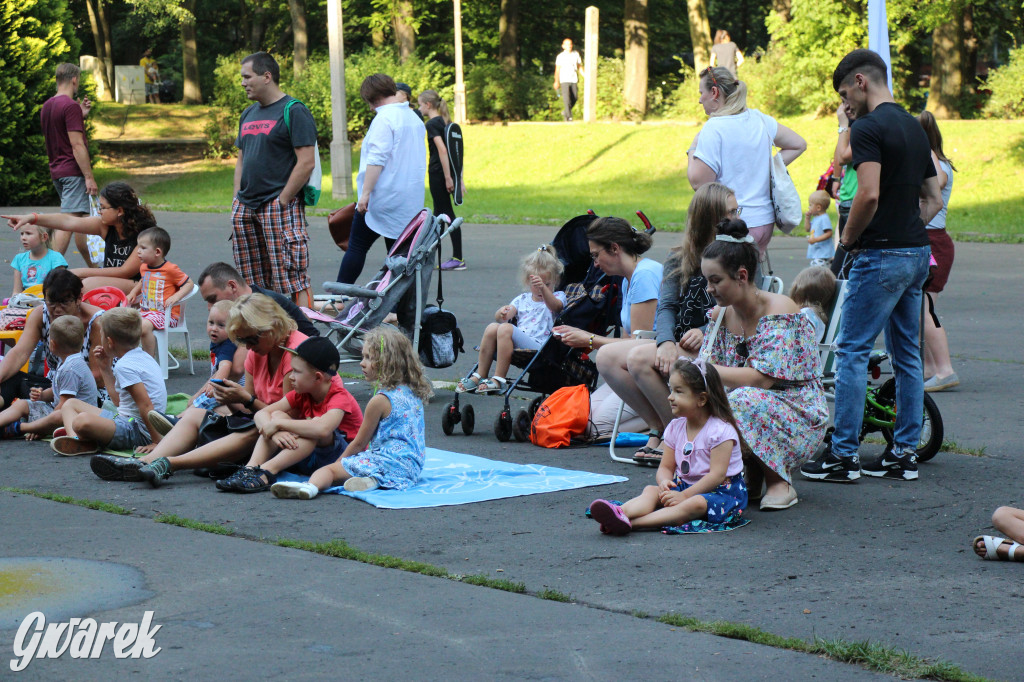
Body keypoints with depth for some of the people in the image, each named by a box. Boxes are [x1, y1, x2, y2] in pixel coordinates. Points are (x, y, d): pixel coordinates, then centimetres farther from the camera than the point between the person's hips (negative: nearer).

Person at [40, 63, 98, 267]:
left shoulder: (46, 106, 13)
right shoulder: (70, 106, -15)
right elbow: (77, 145, -19)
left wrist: (81, 115, 18)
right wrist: (89, 177, -19)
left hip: (56, 171, 10)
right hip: (73, 171, -10)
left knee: (81, 220, 17)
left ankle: (94, 268, 24)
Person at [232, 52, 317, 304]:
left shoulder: (294, 111, -6)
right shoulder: (248, 114, 18)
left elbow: (306, 162, -13)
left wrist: (282, 201, -14)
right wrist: (237, 202, 13)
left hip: (280, 205, -8)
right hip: (246, 207, 8)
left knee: (290, 282, -11)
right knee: (252, 283, 8)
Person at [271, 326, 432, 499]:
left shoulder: (380, 401, -10)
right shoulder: (413, 393, 14)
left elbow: (359, 443, -1)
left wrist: (340, 461, 15)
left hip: (391, 463, -9)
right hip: (414, 467, 9)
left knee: (330, 469, -17)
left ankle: (311, 487, -51)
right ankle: (374, 480, -13)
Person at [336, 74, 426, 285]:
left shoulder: (384, 119, -12)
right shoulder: (415, 119, 15)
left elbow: (376, 160, -20)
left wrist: (365, 193, -19)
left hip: (382, 197, -8)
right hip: (410, 202, 8)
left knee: (357, 247, -1)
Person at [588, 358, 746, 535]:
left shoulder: (720, 430, -14)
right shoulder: (676, 427, 8)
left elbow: (717, 474, -20)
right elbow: (666, 467, 8)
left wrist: (684, 495, -27)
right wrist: (665, 481, -18)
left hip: (722, 491, -7)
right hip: (684, 485, 7)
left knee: (695, 503, -36)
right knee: (651, 490, -17)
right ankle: (621, 512, -50)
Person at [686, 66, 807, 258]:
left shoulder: (714, 128, -13)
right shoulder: (761, 120, 9)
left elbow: (698, 182, -15)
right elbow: (798, 145, 22)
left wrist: (692, 151, 1)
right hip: (765, 220, 7)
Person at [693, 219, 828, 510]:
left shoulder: (779, 311, -18)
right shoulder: (722, 314, 5)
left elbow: (762, 378, -27)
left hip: (799, 418, -6)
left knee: (744, 401, -36)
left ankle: (779, 481, -14)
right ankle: (750, 476, -2)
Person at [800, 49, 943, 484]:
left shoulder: (868, 128, -13)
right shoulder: (914, 128, 15)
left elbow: (869, 194, -23)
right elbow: (934, 199, 18)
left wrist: (847, 240, -9)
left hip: (881, 256, -9)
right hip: (917, 252, 9)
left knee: (851, 351, -4)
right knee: (906, 355, 11)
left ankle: (842, 455, -3)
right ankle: (904, 453, 15)